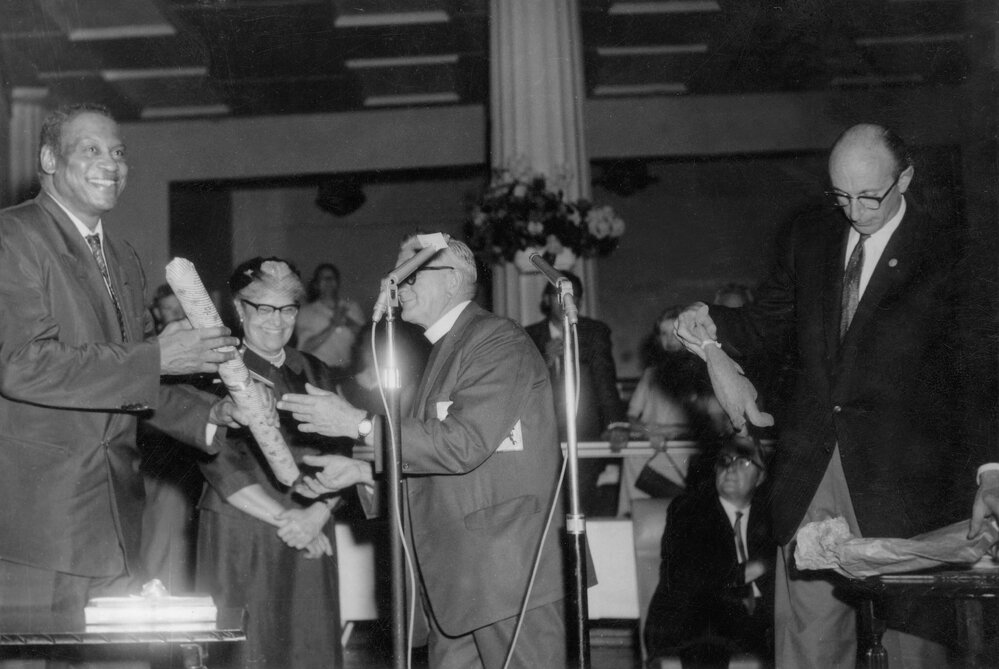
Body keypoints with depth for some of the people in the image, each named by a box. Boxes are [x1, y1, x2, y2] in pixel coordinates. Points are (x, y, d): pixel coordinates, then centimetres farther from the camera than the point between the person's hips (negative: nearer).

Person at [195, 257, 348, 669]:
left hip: (311, 538, 4)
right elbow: (222, 463, -8)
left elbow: (339, 455, 8)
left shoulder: (316, 374, 14)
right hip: (241, 535, -4)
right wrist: (283, 517, -14)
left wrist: (317, 514, -9)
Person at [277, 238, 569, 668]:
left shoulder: (499, 342, -11)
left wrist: (358, 424, -18)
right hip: (453, 574, 9)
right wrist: (363, 471, 9)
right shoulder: (445, 350, 19)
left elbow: (464, 444, -22)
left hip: (509, 568, -9)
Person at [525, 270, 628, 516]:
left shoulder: (596, 332, 5)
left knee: (600, 514, -7)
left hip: (590, 439, -1)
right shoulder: (530, 337, 9)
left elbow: (606, 378, -6)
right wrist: (545, 361, -12)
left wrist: (617, 423, -20)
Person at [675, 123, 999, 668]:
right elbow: (765, 324, 16)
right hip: (810, 475, 4)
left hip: (899, 481, -4)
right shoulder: (807, 241, 10)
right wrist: (710, 324, -6)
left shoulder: (947, 255, -5)